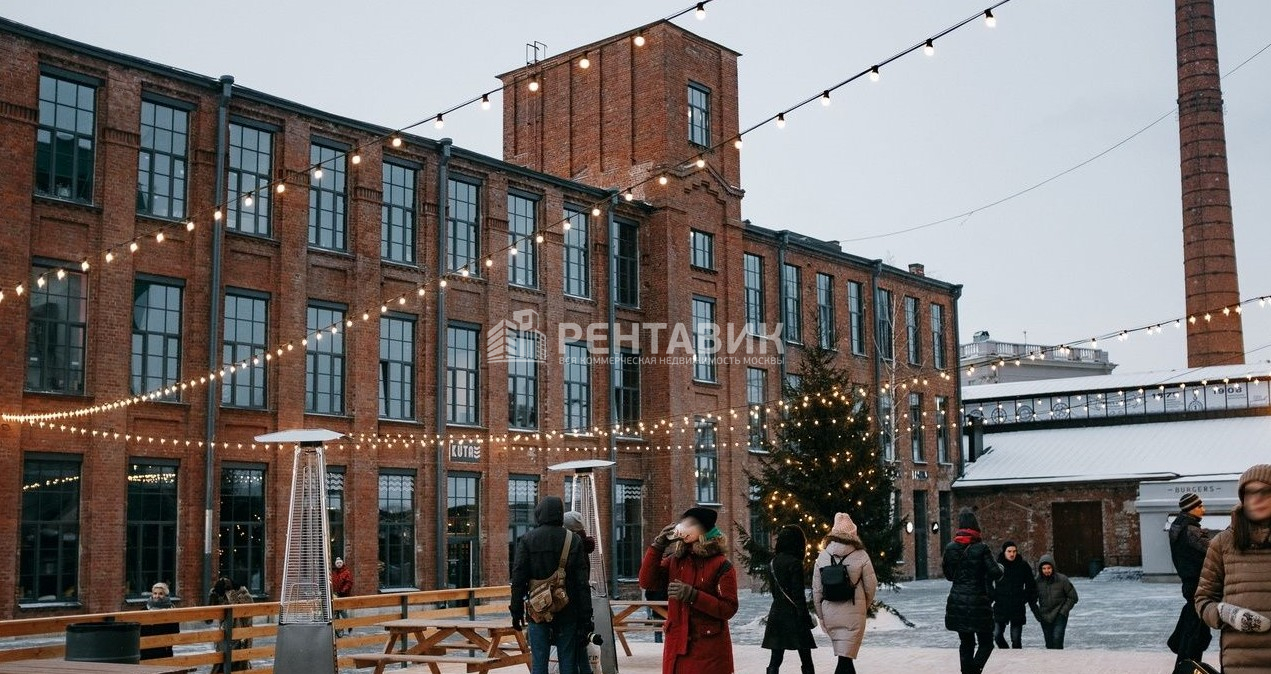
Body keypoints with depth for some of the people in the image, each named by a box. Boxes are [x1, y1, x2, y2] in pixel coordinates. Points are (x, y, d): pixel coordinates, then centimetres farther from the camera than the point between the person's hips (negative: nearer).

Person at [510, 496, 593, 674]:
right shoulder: (574, 540, 0)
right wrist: (586, 616, 2)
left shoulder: (527, 540, -2)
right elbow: (582, 582, -2)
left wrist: (516, 612, 4)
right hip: (567, 611, 1)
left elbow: (518, 579, -3)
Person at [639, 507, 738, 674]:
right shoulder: (675, 561, 11)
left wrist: (693, 596, -20)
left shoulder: (721, 565, -5)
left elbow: (729, 608, -11)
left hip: (709, 648, -5)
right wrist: (658, 545, -6)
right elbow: (647, 582, -1)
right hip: (676, 645, 5)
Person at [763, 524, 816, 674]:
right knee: (806, 660, 3)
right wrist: (805, 616, -12)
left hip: (776, 613, 6)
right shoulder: (795, 563, -12)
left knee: (775, 660, 6)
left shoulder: (772, 563, 8)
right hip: (793, 615, -6)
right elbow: (798, 594, -15)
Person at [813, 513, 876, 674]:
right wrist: (865, 607, 16)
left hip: (830, 613, 3)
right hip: (853, 613, -3)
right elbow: (871, 586, -3)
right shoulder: (861, 556, -7)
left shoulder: (822, 556, -1)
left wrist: (821, 615, 13)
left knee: (844, 655, 17)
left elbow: (816, 589, 2)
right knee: (845, 657, -2)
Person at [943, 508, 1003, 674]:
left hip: (957, 603, 4)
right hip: (977, 603, -4)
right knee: (986, 643, 6)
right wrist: (1000, 567, 9)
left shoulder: (950, 548, 2)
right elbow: (995, 573, -12)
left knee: (966, 643, 16)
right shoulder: (981, 548, -12)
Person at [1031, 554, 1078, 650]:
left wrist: (1063, 611, -8)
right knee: (1049, 644, 8)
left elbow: (1073, 597, -3)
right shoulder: (1038, 581, -5)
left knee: (1057, 638, -21)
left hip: (1059, 616, -3)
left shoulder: (1062, 579, -12)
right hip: (1045, 617, 3)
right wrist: (1037, 614, 2)